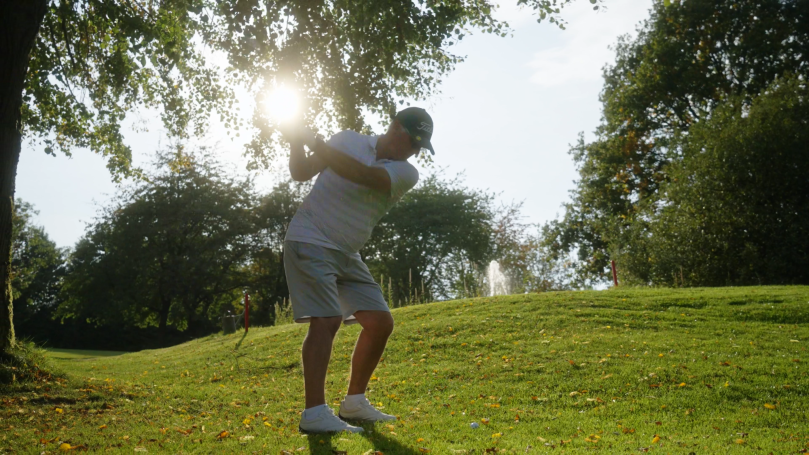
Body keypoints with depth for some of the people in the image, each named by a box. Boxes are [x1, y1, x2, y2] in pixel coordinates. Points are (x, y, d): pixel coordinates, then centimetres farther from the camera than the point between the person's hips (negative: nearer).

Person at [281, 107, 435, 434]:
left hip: (347, 254, 5)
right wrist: (297, 145, -15)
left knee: (381, 323, 1)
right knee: (327, 320, -20)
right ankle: (314, 414, -20)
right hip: (309, 241, -4)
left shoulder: (406, 173, -2)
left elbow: (362, 175, -21)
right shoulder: (348, 140, -1)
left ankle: (354, 403, 15)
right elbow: (301, 173, 4)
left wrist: (315, 143, -24)